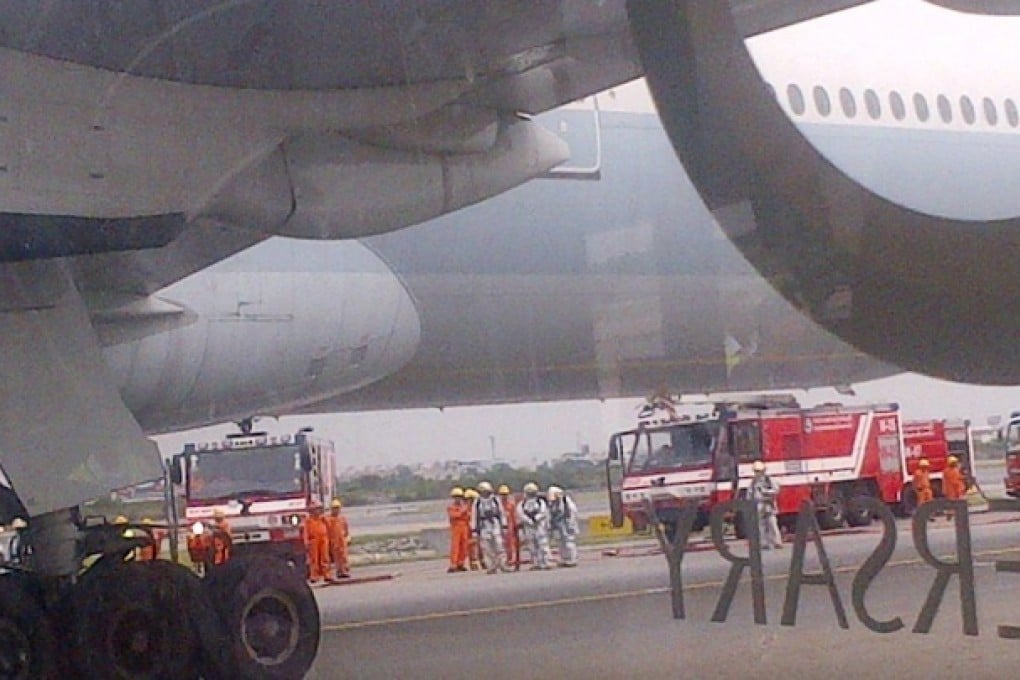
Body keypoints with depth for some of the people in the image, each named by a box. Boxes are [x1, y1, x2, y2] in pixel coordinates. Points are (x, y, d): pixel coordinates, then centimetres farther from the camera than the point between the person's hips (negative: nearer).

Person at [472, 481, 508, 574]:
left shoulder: (495, 500, 5)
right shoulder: (477, 502, 3)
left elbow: (501, 513, 9)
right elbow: (474, 516, 4)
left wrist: (504, 526, 6)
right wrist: (475, 530, 1)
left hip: (495, 525, 0)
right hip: (484, 527, 0)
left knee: (499, 546, -7)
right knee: (486, 548, -1)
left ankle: (502, 564, 0)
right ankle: (491, 567, 5)